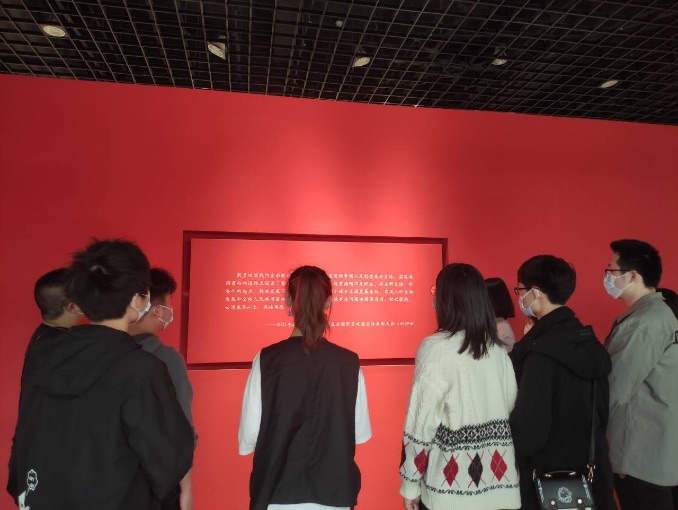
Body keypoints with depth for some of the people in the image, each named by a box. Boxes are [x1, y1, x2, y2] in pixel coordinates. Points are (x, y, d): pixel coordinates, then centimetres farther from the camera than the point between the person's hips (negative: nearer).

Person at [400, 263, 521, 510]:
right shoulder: (498, 349, 1)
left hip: (451, 483, -5)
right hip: (497, 478, 5)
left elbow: (422, 421, -14)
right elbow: (511, 408, 6)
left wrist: (410, 483, -6)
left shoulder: (436, 348, -15)